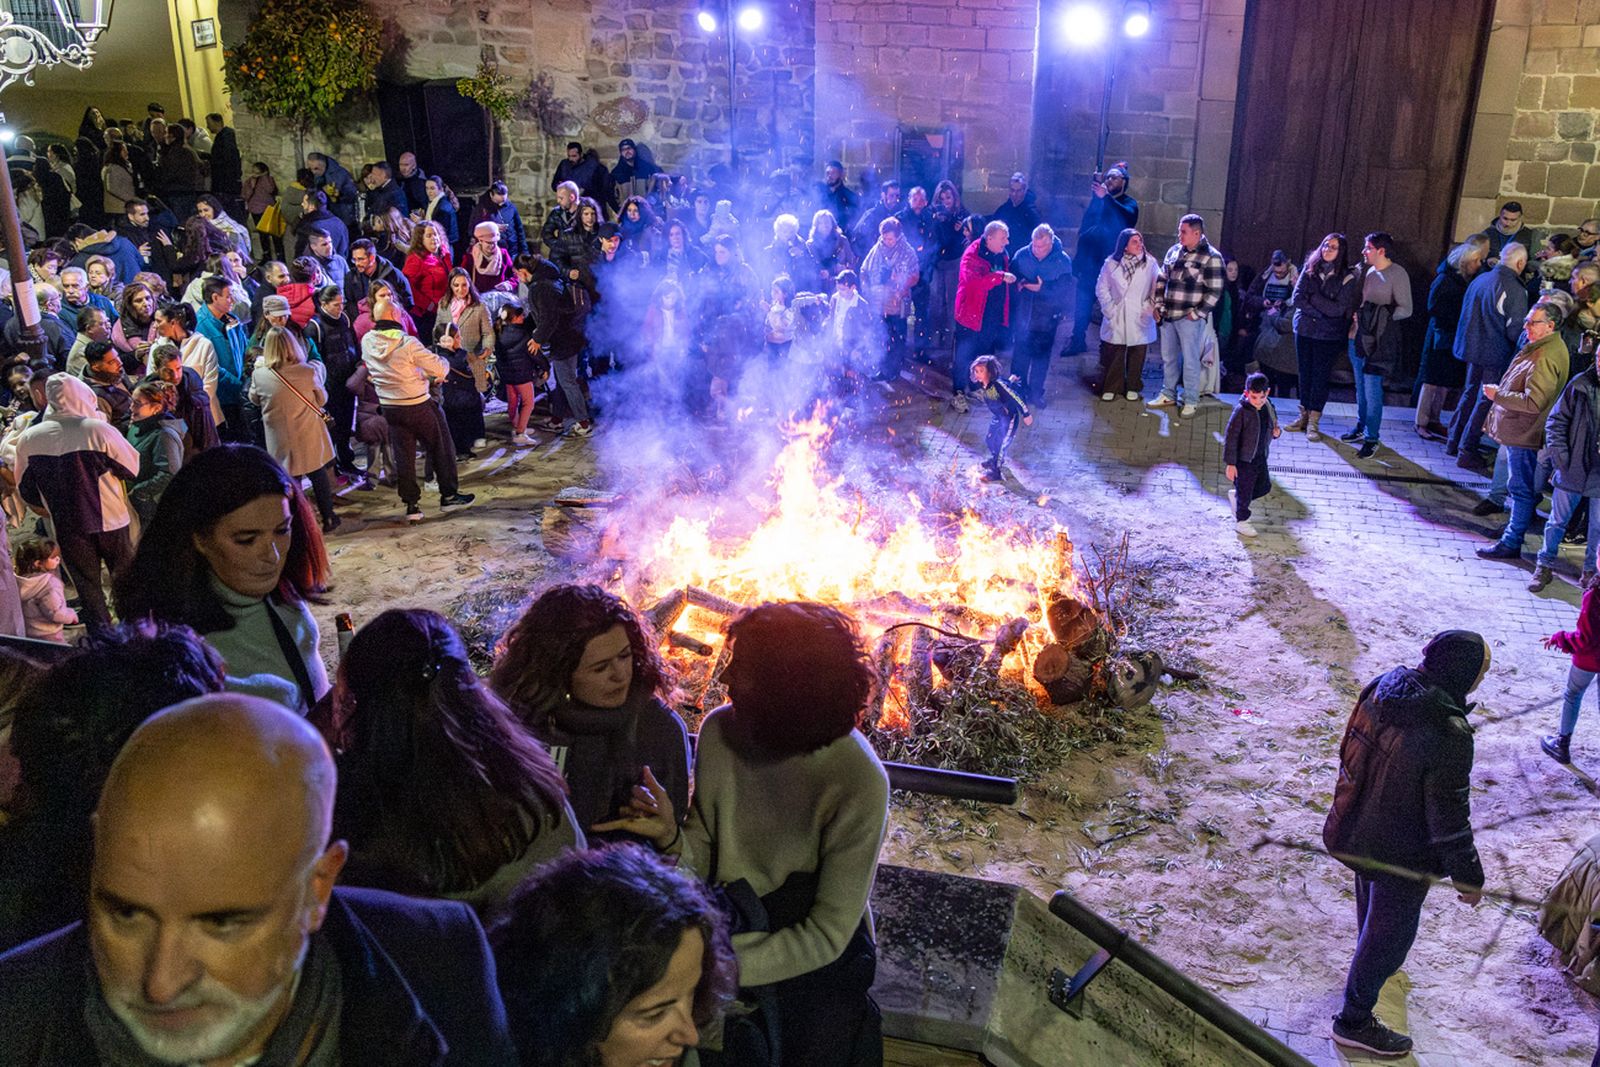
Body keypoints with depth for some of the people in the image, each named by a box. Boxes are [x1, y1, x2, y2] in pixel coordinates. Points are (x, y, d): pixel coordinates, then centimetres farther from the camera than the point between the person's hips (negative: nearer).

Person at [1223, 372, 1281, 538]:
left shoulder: (1268, 408, -3)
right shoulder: (1241, 411, -22)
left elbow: (1274, 425, 15)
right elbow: (1230, 437, -19)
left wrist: (1277, 431, -12)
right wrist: (1230, 464, -18)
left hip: (1260, 457, 6)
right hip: (1243, 459, -6)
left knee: (1265, 486, 18)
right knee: (1245, 492, 6)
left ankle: (1236, 496, 42)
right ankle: (1241, 521, 27)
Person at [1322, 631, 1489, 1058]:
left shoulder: (1382, 687, -12)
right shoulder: (1448, 735, -33)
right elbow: (1449, 816, -24)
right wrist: (1469, 878, -9)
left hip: (1353, 828, 7)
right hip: (1400, 854, -7)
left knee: (1371, 902, 34)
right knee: (1391, 930, 14)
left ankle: (1370, 956, 63)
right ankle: (1354, 1022, 29)